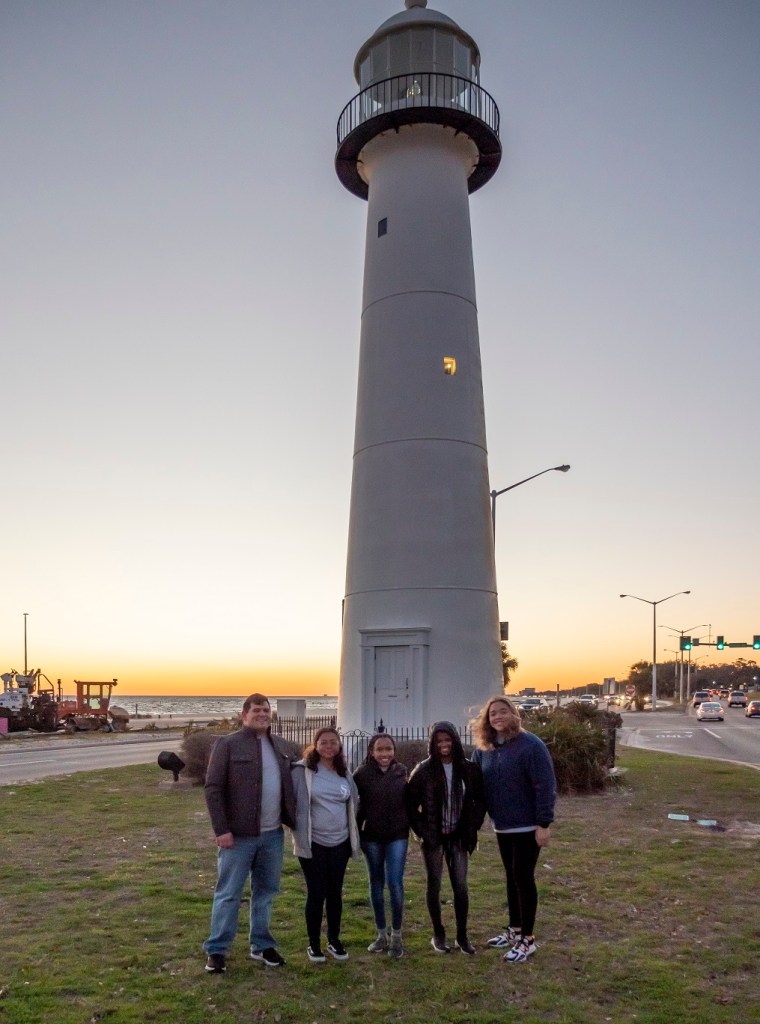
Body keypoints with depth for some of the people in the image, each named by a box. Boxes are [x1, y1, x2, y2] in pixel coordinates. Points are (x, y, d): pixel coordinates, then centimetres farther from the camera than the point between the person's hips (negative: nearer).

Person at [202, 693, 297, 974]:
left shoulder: (281, 746, 9)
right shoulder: (227, 744, -8)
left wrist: (293, 820, 9)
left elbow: (298, 776, 20)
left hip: (273, 834, 5)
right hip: (239, 835, -5)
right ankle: (217, 950, 15)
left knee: (266, 891, 15)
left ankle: (261, 945, 28)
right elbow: (213, 789, -11)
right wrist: (221, 829, -16)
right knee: (228, 894, 3)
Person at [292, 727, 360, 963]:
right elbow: (297, 805, -8)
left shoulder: (344, 773, 6)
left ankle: (334, 940, 27)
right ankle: (314, 944, 18)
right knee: (316, 893, 2)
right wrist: (301, 839, -9)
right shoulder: (303, 770, -10)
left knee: (335, 892, 12)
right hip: (313, 843, -4)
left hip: (340, 843, 4)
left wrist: (354, 839, 13)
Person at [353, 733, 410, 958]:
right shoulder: (362, 773, -8)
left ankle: (396, 936, 10)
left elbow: (410, 801, 5)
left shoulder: (402, 772, -3)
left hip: (397, 835, 0)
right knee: (376, 883, 11)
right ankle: (381, 934, 24)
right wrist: (354, 829, -4)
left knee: (395, 883, -5)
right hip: (371, 836, 0)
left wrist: (412, 824, 2)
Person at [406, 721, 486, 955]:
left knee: (461, 886, 5)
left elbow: (480, 800, 6)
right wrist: (421, 831, -8)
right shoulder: (424, 770, -9)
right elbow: (410, 804, -5)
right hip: (433, 838, -2)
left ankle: (462, 936, 17)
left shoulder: (469, 768, -3)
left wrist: (472, 827, -1)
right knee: (435, 885, 8)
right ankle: (438, 935, 21)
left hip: (458, 837, 2)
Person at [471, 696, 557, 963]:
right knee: (512, 877, 17)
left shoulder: (530, 745, -17)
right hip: (502, 826, 6)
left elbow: (545, 786, -19)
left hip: (527, 825, -6)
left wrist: (543, 823, -20)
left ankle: (527, 939, 10)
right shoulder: (483, 749, 3)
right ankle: (514, 930, 30)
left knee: (523, 878, -1)